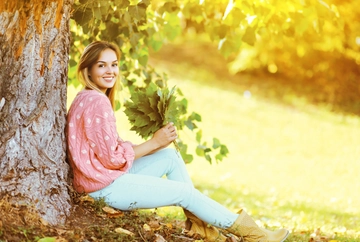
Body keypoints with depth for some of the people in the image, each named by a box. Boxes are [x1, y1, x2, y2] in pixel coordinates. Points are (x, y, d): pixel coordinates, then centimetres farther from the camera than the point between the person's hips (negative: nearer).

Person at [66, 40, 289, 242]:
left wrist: (156, 143, 1)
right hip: (107, 187, -9)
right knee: (185, 192, -3)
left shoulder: (86, 99, 12)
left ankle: (198, 222, 12)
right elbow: (112, 157, -20)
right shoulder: (97, 102, -19)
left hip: (109, 178, 9)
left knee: (170, 156, 11)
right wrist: (154, 142, -10)